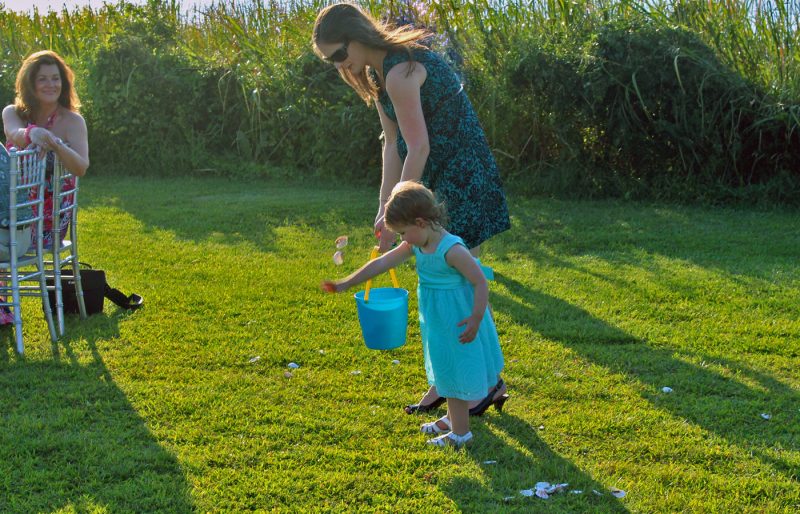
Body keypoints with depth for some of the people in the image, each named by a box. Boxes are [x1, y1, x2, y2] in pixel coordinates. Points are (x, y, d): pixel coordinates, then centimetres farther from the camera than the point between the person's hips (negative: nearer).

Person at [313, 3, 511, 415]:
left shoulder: (399, 73, -22)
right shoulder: (375, 74, 9)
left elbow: (418, 147, -24)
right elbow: (393, 145, 8)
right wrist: (384, 207, 2)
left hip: (462, 176, -10)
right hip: (437, 180, 10)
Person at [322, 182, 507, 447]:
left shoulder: (452, 250, -28)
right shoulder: (416, 246, -3)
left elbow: (481, 283, -24)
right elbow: (381, 263, 1)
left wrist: (476, 319, -26)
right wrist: (345, 284, 2)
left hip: (457, 322, -8)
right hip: (438, 321, 8)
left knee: (455, 372, 3)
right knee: (446, 371, 22)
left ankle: (460, 432, 16)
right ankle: (453, 418, 41)